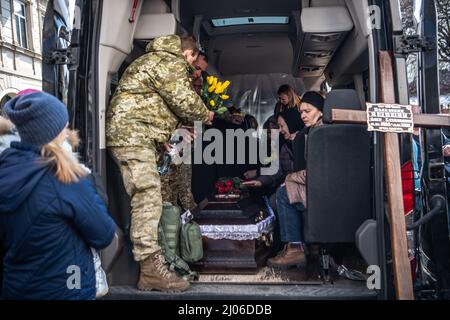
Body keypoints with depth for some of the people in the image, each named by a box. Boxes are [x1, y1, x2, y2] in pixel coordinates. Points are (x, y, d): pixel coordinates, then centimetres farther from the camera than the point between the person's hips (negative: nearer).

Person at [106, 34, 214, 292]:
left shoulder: (154, 59, 29)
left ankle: (150, 268, 14)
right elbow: (184, 100, -10)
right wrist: (205, 115, 10)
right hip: (133, 133, -11)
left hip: (128, 134, 11)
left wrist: (185, 126, 26)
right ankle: (152, 269, -18)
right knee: (148, 198, -16)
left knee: (145, 200, 9)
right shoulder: (172, 62, -4)